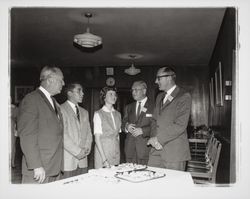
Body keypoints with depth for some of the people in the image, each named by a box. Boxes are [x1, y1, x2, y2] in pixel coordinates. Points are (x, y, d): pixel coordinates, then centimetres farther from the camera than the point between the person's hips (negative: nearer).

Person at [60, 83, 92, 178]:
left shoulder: (84, 112, 18)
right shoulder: (61, 109, -6)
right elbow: (62, 135, -13)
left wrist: (87, 148, -1)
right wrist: (77, 151, -13)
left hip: (82, 160, 6)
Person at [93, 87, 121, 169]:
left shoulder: (118, 114, 9)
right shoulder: (98, 114, -7)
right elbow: (97, 138, -11)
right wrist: (104, 159, -16)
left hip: (116, 153, 5)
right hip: (102, 152, -4)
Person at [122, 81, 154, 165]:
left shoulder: (153, 107, 0)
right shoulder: (128, 107, 18)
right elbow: (123, 124, 17)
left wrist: (142, 130, -17)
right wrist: (126, 126, -5)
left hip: (145, 146, -4)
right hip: (130, 147, 4)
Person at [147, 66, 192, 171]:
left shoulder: (184, 97, -8)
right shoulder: (159, 97, 17)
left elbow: (180, 125, -16)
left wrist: (159, 138, -13)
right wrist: (154, 139, -2)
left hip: (174, 153, -6)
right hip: (156, 150, 7)